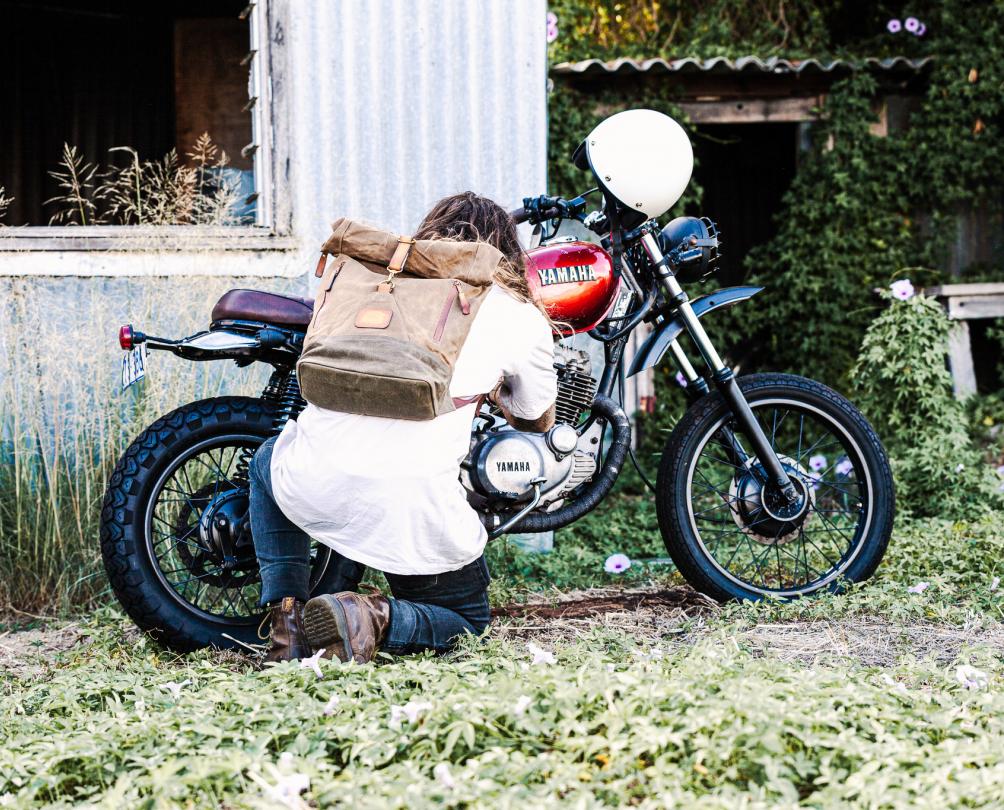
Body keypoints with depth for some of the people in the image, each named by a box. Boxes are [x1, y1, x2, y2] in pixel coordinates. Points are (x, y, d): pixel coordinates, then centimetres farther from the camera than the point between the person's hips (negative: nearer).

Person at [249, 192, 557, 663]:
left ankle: (285, 614, 18)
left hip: (313, 483, 2)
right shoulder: (523, 318, 10)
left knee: (267, 462, 38)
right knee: (467, 620, 26)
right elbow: (538, 421, 28)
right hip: (415, 509, -2)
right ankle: (377, 620, -7)